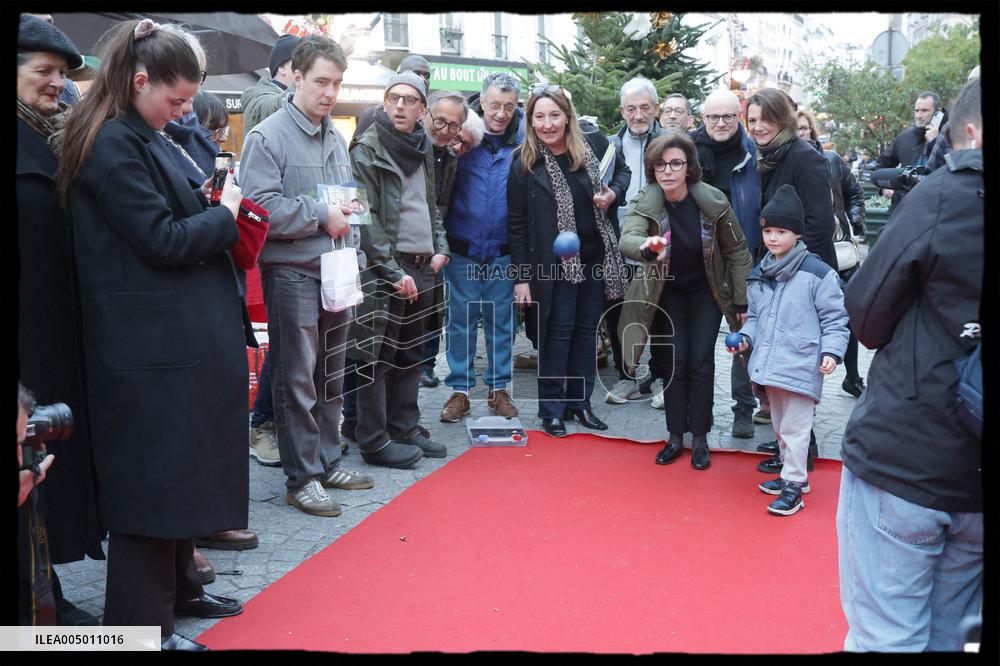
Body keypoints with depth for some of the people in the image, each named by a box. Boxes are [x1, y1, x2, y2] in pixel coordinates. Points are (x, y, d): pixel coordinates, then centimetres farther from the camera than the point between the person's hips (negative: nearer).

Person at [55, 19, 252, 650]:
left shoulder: (139, 139, 14)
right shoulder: (112, 144, -16)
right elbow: (162, 242, -19)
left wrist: (204, 202, 6)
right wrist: (224, 215, -7)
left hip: (181, 336, 10)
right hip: (151, 344, -10)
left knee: (181, 468, 19)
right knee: (155, 474, -1)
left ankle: (176, 586, 36)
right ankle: (144, 622, 13)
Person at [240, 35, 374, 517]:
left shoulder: (336, 139, 13)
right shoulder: (268, 137, -9)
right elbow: (261, 208, -18)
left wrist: (352, 254, 10)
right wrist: (321, 215, -14)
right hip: (292, 273, -7)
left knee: (331, 375, 14)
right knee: (297, 378, 0)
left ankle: (327, 462, 28)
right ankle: (301, 479, 9)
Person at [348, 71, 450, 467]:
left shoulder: (423, 149, 14)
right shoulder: (367, 149, -8)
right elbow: (366, 218, -14)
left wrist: (440, 248, 8)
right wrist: (393, 271, -17)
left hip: (422, 269, 8)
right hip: (384, 271, -7)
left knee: (410, 353, 14)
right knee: (378, 357, -3)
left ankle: (405, 429, 25)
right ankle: (375, 441, 6)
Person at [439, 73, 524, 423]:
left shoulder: (523, 140, 0)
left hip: (504, 250, 1)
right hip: (463, 247, -1)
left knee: (501, 320, 10)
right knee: (461, 320, 6)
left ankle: (499, 388, 22)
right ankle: (459, 390, 17)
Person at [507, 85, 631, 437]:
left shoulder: (589, 151, 5)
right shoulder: (524, 164, -8)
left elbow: (608, 189, 22)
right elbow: (516, 225, -8)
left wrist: (608, 196, -3)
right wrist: (522, 277, -11)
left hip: (593, 258, 5)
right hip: (554, 263, -4)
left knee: (587, 328, 10)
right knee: (558, 330, 0)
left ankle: (580, 401, 22)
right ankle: (552, 408, 12)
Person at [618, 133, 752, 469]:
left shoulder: (714, 202, -22)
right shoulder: (645, 203, -23)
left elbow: (737, 251, -9)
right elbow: (627, 238, -43)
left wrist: (742, 301, -7)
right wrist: (645, 247, -67)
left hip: (706, 290, 0)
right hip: (668, 290, 1)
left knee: (701, 360, -6)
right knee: (674, 359, -4)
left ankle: (700, 437, 8)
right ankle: (676, 436, 11)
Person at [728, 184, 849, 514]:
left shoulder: (818, 273, -10)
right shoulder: (759, 273, 9)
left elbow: (835, 317, -6)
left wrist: (831, 351, -15)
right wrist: (745, 337, 4)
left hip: (801, 366, -7)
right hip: (768, 364, 7)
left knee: (794, 428, -2)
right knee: (780, 425, 18)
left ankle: (793, 486, 8)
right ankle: (793, 475, 34)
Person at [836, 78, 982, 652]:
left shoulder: (944, 195, -11)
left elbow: (867, 320, -7)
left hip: (902, 465, -5)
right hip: (975, 477, 5)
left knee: (886, 637, 5)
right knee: (946, 635, 19)